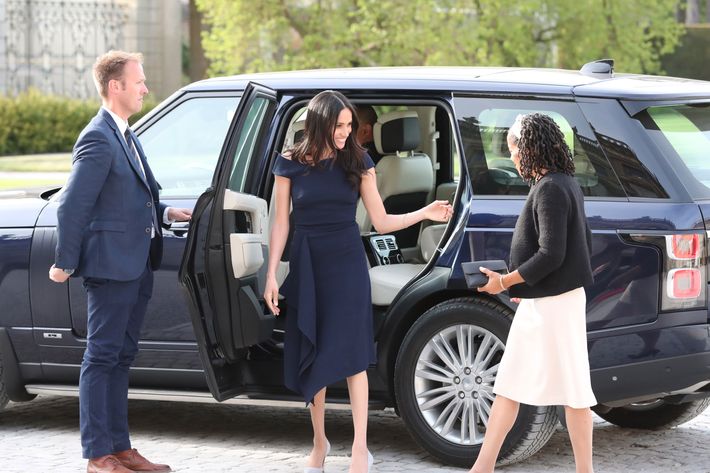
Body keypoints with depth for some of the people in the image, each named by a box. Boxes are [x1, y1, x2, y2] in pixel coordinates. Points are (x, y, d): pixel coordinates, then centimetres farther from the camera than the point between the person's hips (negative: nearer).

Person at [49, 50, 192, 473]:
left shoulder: (126, 136, 15)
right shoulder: (98, 140, -15)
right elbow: (73, 206, -17)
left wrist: (166, 212, 9)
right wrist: (65, 263, -16)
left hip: (137, 266, 10)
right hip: (111, 264, -10)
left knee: (121, 358, 14)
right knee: (102, 358, -4)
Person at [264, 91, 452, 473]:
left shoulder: (357, 163, 0)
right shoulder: (290, 164, -2)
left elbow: (381, 222, 2)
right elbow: (281, 224, 2)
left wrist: (425, 214, -11)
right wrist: (271, 275, -2)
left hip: (347, 264, 0)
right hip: (307, 265, 1)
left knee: (351, 354, -7)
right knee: (312, 356, 5)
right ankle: (319, 441, 20)